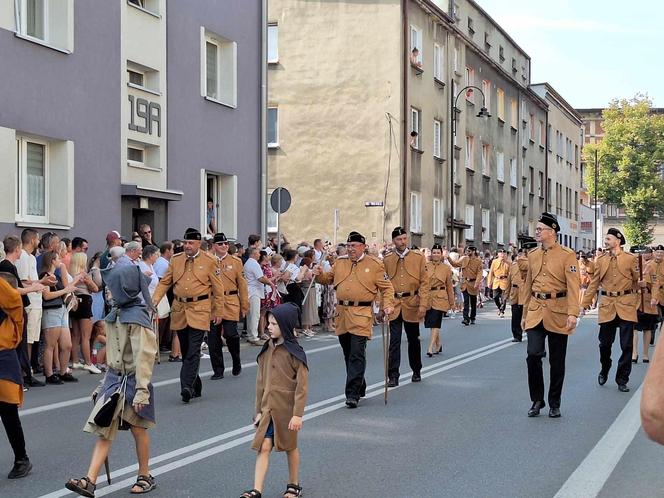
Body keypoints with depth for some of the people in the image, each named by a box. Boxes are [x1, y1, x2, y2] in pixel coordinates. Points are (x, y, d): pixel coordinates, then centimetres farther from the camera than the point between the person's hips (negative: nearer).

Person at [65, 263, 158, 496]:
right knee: (103, 429, 0)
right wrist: (106, 381, 18)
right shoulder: (117, 313, 7)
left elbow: (144, 356, -21)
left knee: (138, 428, 8)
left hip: (132, 379, -7)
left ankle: (145, 476, 25)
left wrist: (142, 390, -23)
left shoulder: (137, 317, -18)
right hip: (114, 378, 7)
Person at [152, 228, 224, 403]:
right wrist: (155, 299, -7)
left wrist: (219, 312, 2)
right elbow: (165, 282, 10)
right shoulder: (175, 260, 9)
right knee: (186, 351, 11)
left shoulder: (209, 261, -1)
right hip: (179, 310, 5)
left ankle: (187, 387, -16)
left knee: (193, 351, -12)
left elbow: (218, 288, 3)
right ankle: (195, 386, 23)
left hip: (199, 310, -4)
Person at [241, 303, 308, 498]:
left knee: (290, 446, 12)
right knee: (263, 447, -4)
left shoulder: (295, 353, -13)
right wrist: (259, 410, 10)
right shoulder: (267, 350, 4)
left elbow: (302, 386, -14)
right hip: (268, 408, 4)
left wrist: (298, 414, -17)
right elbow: (261, 382, 10)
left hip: (287, 409, -4)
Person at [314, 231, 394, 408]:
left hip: (361, 315, -6)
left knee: (357, 354, -11)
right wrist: (319, 274, 1)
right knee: (348, 355, 14)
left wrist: (388, 305, -13)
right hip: (342, 313, 6)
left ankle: (352, 394, -10)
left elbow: (387, 287, 1)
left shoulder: (374, 264, 0)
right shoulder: (340, 262, 13)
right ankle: (359, 387, 30)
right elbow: (328, 279, 23)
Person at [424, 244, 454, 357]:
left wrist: (451, 302, 9)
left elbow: (449, 286, 7)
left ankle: (431, 347, -13)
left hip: (440, 298, -3)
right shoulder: (425, 266, 4)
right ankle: (438, 344, 27)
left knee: (435, 322, -12)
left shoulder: (446, 268, 1)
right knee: (429, 322, 9)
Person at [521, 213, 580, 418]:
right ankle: (537, 400, 7)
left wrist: (573, 314, -21)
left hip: (558, 312, -3)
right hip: (535, 311, 3)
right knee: (533, 355, -9)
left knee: (557, 360, 6)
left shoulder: (567, 255, -6)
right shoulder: (533, 255, 9)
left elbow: (573, 286, -12)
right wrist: (524, 314, 15)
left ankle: (554, 404, 19)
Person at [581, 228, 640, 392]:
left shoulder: (630, 259, 1)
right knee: (605, 343, 7)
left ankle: (622, 380, 9)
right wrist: (585, 303, 3)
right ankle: (604, 372, 32)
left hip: (626, 305, -2)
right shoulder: (601, 260, 7)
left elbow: (637, 282, 10)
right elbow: (594, 284, 8)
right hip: (607, 305, 2)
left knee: (627, 345, -1)